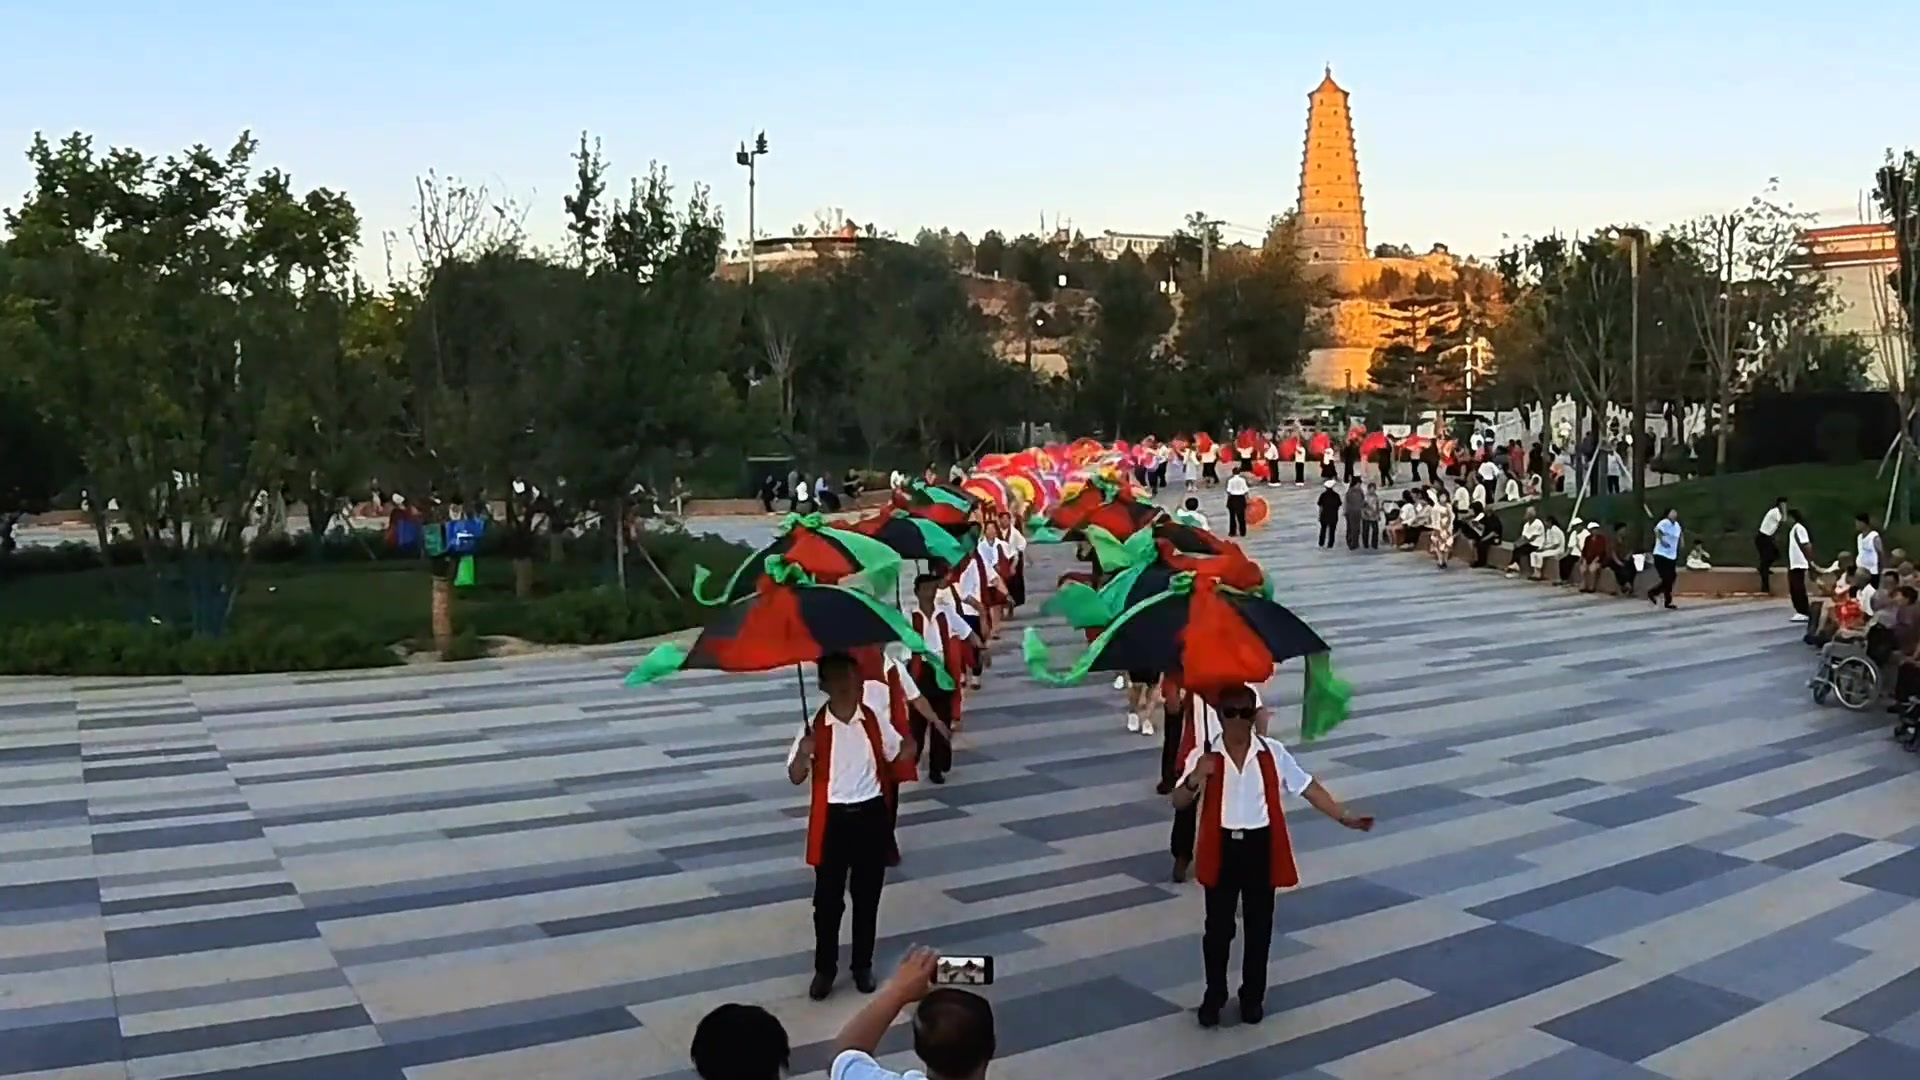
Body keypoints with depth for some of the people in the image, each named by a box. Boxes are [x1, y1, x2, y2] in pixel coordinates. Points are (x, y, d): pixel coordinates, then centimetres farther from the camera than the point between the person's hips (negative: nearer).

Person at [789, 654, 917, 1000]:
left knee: (867, 896, 12)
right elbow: (796, 777, -8)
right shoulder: (815, 727, -9)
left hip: (871, 815, 2)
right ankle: (824, 968, 22)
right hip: (833, 819, -2)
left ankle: (862, 965, 27)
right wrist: (804, 752, -28)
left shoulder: (874, 721, -2)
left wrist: (909, 745, -13)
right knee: (828, 898, 6)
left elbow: (900, 755, 9)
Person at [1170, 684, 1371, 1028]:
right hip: (1221, 848, -1)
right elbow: (1179, 803, -11)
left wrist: (1344, 816, -4)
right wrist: (1195, 778, -32)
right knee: (1218, 927, 7)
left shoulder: (1272, 752, -4)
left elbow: (1308, 787, 2)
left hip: (1261, 847, 1)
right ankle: (1214, 996, 24)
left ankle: (1253, 996, 29)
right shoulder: (1203, 755, -8)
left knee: (1259, 925, 11)